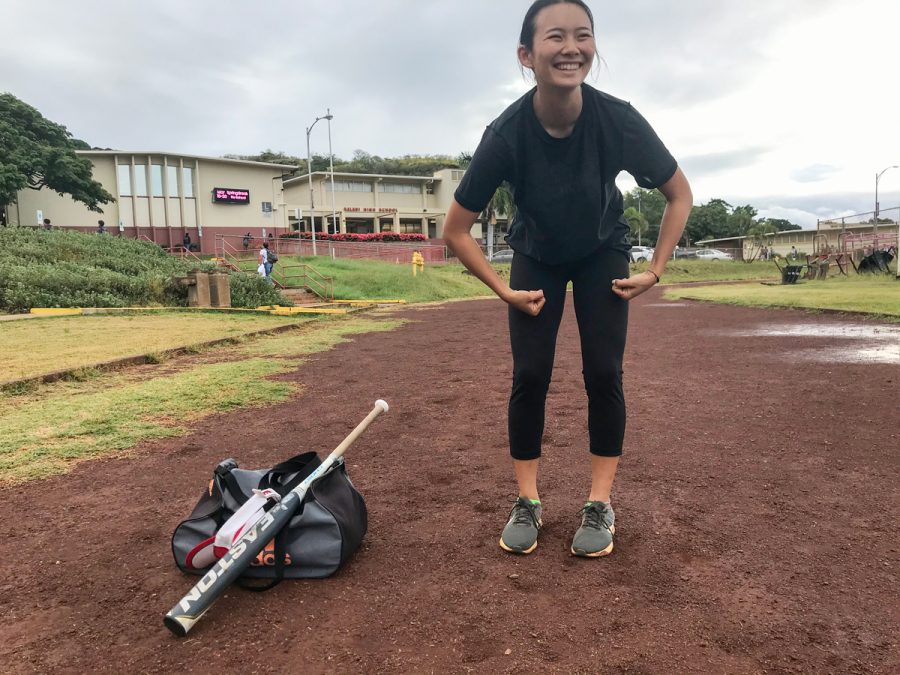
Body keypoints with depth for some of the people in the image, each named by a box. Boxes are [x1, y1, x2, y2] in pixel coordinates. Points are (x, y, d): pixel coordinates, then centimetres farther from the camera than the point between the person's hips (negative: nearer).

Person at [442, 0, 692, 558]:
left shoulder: (618, 119, -28)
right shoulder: (506, 134, -30)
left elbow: (679, 194, -11)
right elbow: (457, 230, -19)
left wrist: (656, 271, -14)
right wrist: (505, 290, -18)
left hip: (603, 252, 1)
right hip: (537, 256, 0)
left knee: (603, 372, -8)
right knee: (529, 374, -8)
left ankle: (600, 505, 7)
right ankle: (528, 502, 8)